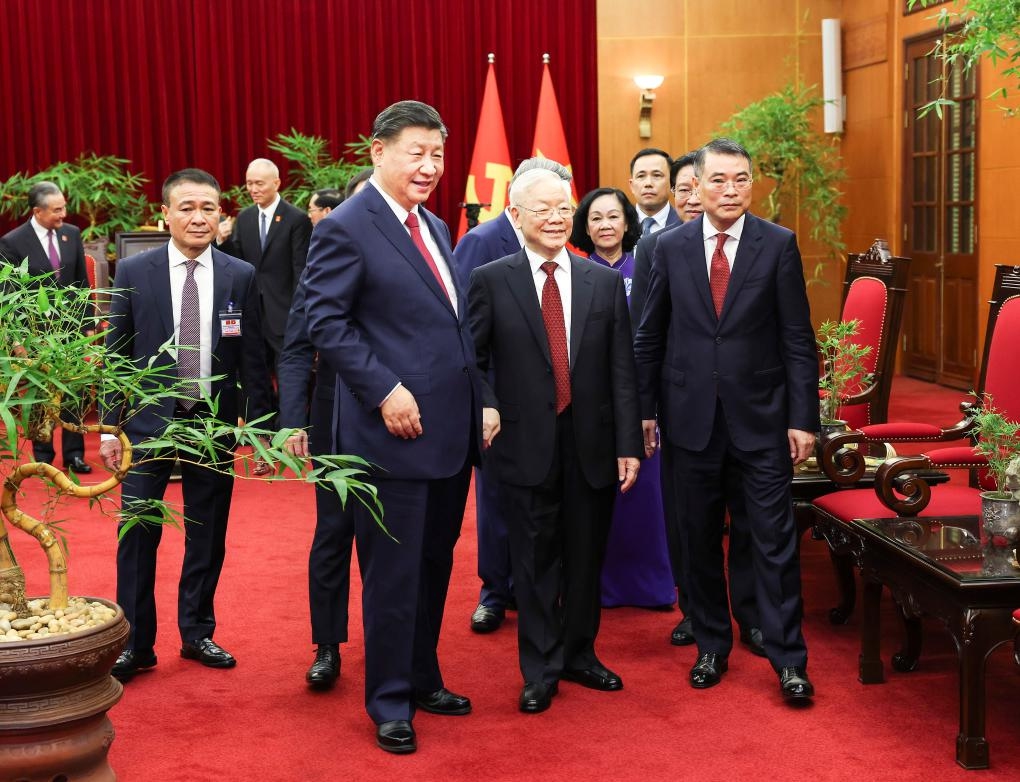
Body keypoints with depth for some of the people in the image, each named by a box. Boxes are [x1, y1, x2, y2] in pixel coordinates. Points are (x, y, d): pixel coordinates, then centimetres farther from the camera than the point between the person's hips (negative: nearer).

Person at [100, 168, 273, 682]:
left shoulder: (240, 276, 0)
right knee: (137, 535, 1)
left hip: (214, 423, 1)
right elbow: (116, 353, 2)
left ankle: (198, 634, 26)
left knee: (208, 537, 11)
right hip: (149, 422, -1)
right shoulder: (133, 272, -2)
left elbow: (252, 357, 3)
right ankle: (136, 644, 13)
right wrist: (110, 426, -1)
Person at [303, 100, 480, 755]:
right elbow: (327, 322, -14)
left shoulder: (435, 227, 15)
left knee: (435, 565, 17)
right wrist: (385, 391, -20)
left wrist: (477, 403, 12)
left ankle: (423, 679, 32)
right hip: (395, 430, -8)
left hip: (451, 429, 8)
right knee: (393, 572, 2)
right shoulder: (346, 228, -11)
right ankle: (390, 702, 17)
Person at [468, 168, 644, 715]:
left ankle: (579, 655, 31)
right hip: (527, 444, -2)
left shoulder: (605, 282, 5)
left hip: (593, 444, 2)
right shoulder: (490, 281, -1)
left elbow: (621, 370, 3)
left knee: (586, 558, 12)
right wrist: (486, 406, -15)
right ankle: (540, 672, 19)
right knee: (536, 561, 6)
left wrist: (629, 444, -1)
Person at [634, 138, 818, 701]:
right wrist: (645, 409, 6)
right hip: (691, 416, 2)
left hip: (760, 418, -2)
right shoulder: (671, 247, 3)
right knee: (699, 540, 11)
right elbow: (650, 334, 8)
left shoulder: (779, 244, -2)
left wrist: (803, 418, -6)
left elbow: (797, 338, -2)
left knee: (775, 539, 0)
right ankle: (712, 647, 26)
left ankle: (788, 659, 11)